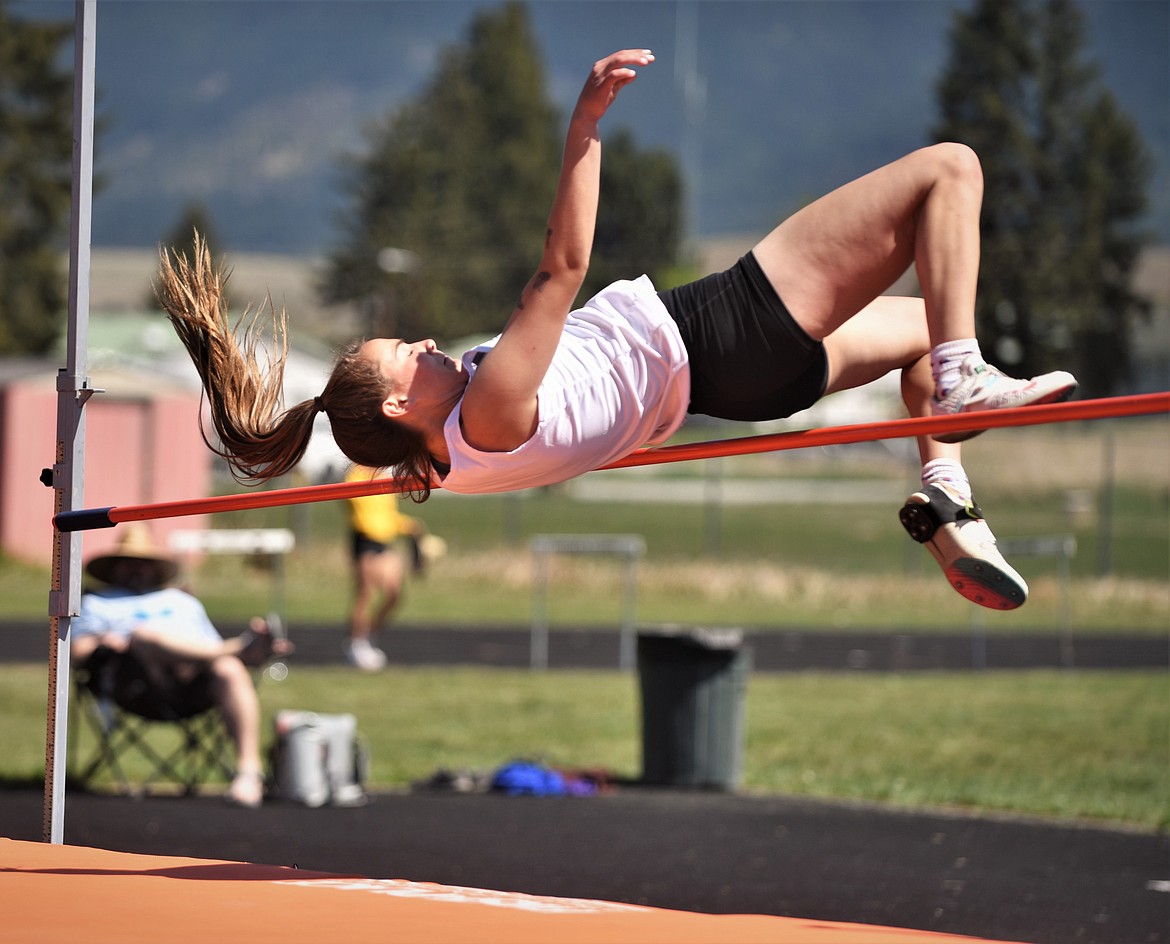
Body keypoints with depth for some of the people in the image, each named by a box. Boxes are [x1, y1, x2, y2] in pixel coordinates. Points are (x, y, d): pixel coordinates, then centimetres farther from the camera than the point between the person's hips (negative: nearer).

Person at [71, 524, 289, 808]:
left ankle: (250, 770, -46)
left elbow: (213, 650, 30)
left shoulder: (182, 600, 41)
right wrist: (99, 645, -9)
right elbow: (77, 654, 15)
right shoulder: (97, 602, 33)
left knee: (229, 669, -34)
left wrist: (254, 656, 9)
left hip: (200, 683, 2)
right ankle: (238, 646, -35)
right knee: (145, 634, -36)